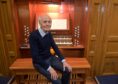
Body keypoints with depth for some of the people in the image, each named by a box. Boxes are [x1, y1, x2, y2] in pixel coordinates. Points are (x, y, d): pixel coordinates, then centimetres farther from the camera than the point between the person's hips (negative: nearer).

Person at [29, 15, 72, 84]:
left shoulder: (48, 34, -1)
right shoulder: (33, 35, -22)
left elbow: (55, 47, 4)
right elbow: (35, 56, -24)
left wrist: (63, 61, -6)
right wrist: (49, 68, -26)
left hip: (50, 58, 6)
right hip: (39, 62, -6)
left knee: (68, 70, -8)